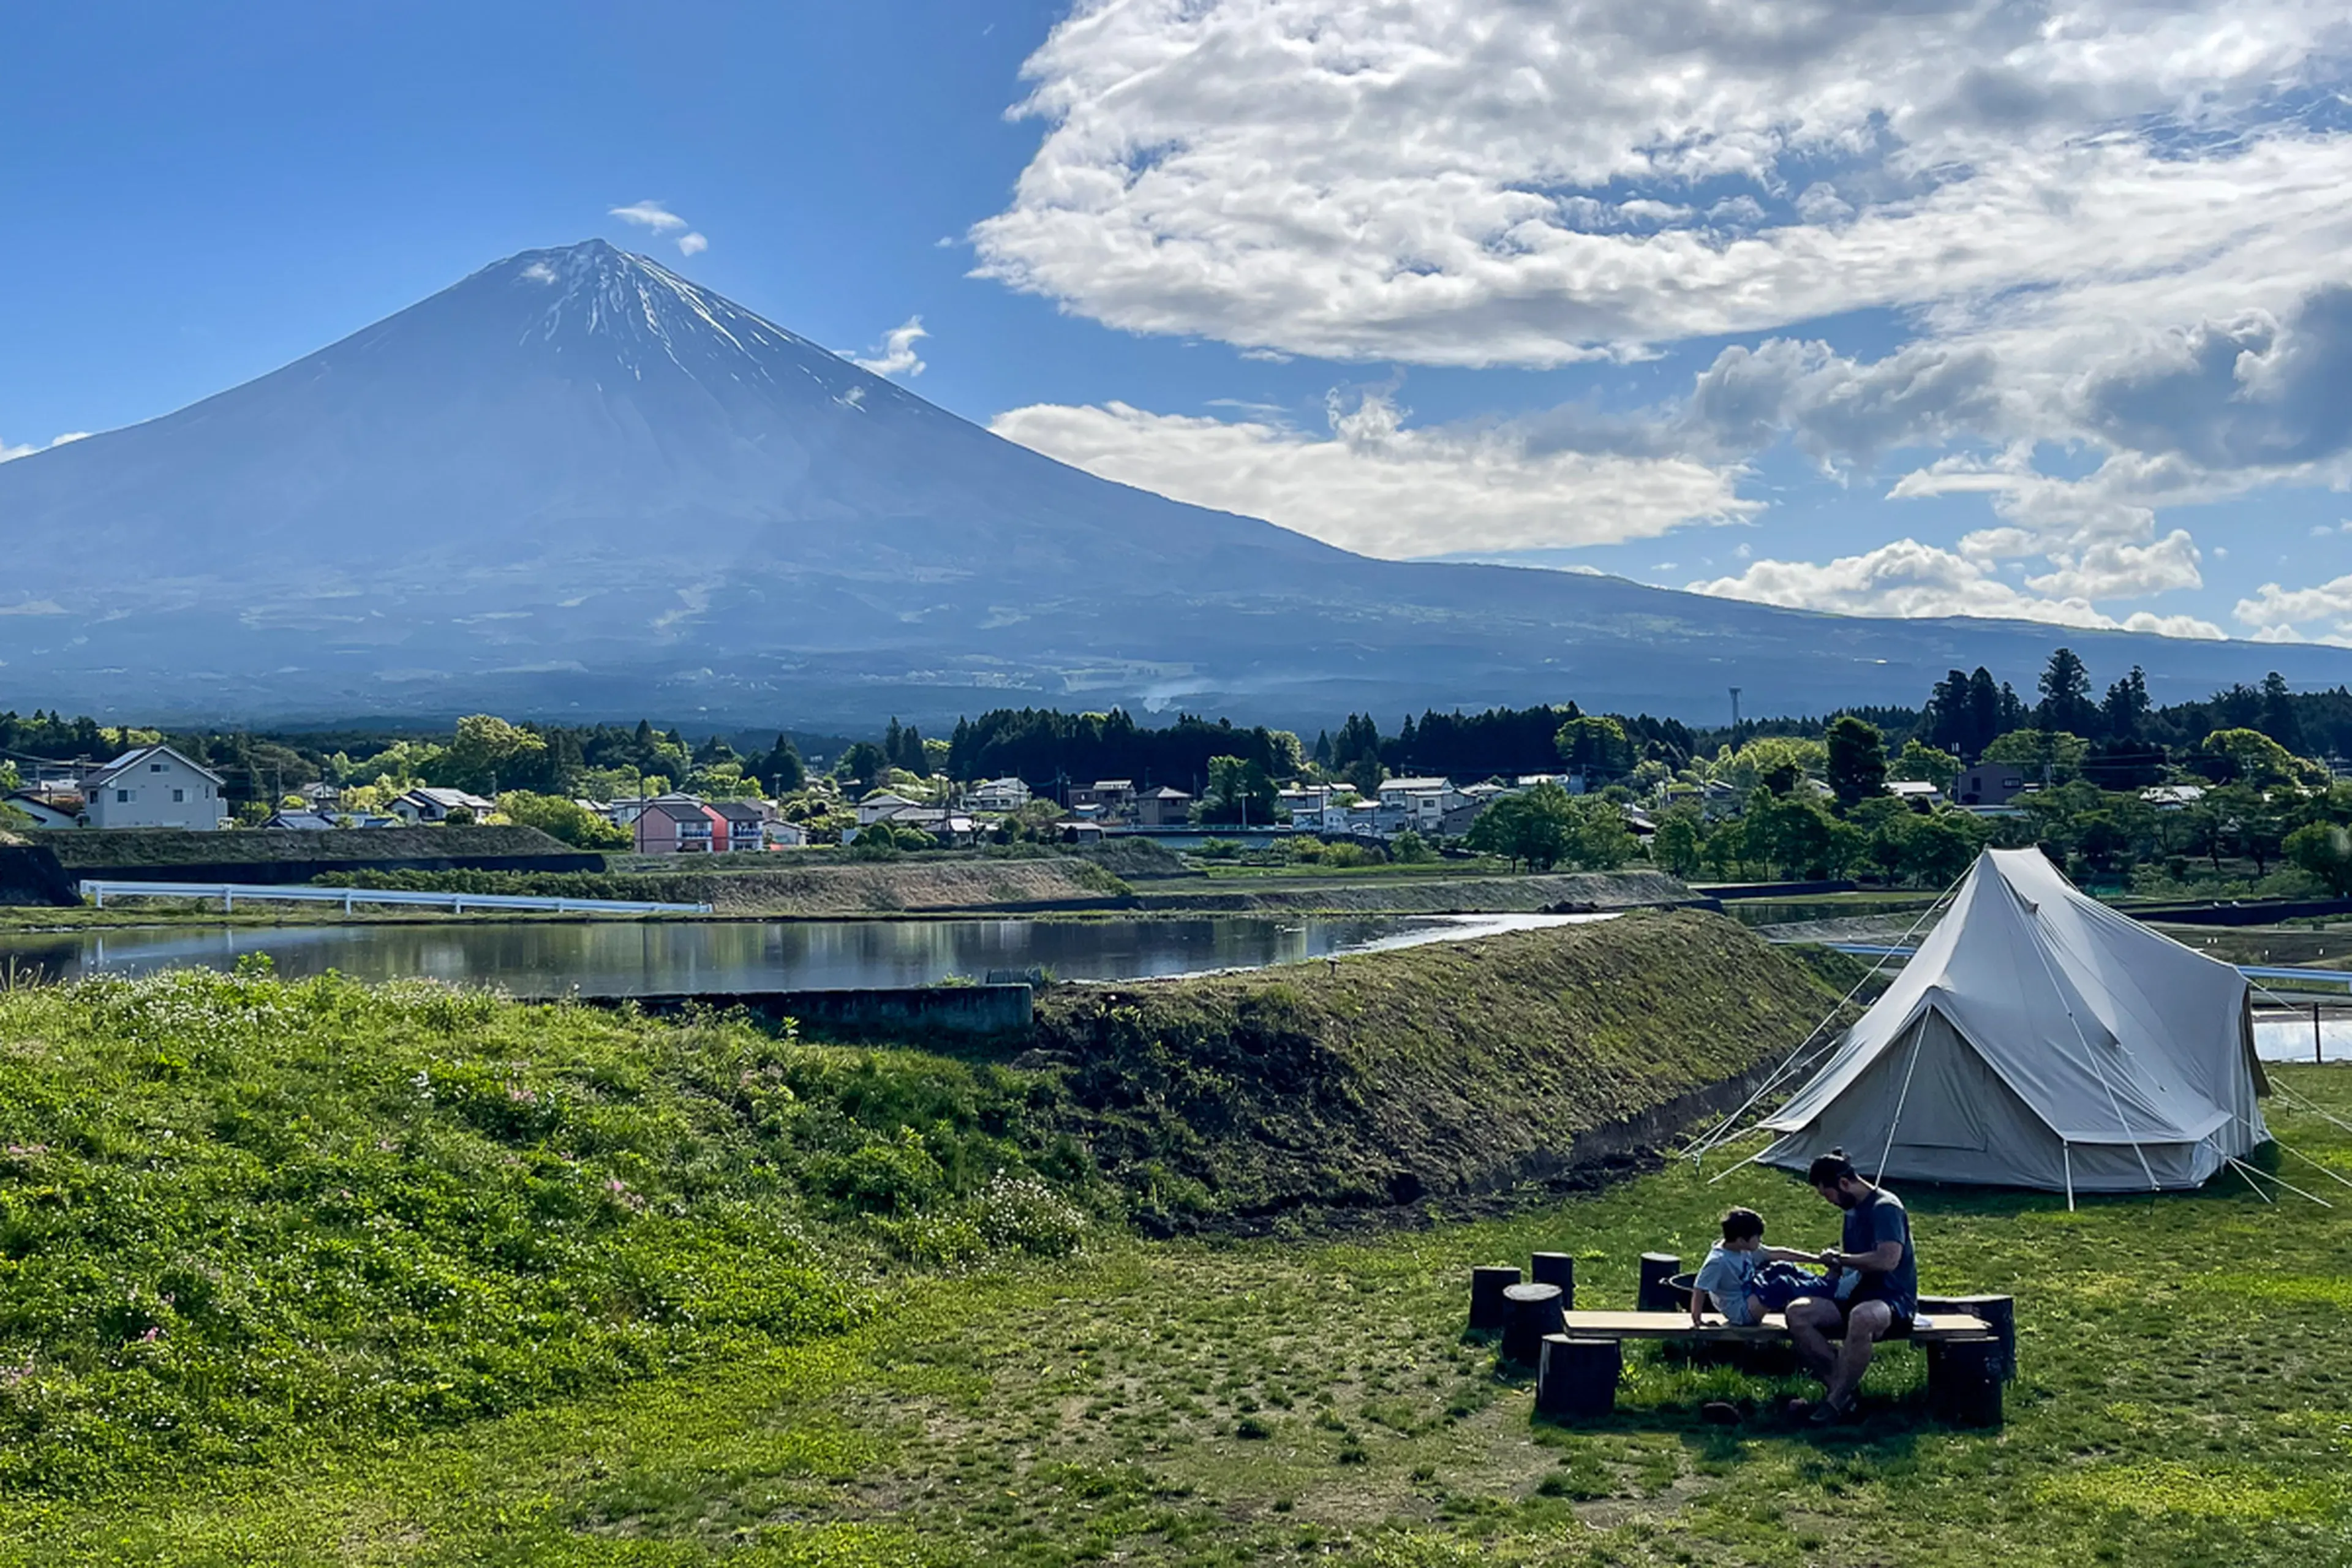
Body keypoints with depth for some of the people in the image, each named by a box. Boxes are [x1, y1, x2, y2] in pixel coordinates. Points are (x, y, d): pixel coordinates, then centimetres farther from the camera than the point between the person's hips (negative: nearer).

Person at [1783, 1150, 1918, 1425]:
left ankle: (1836, 1403, -30)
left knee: (1862, 1318, -43)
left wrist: (1839, 1259, -13)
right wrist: (1833, 1269, 12)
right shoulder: (1853, 1210, 17)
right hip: (1856, 1296, 9)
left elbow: (1888, 1260, -25)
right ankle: (1839, 1388, -16)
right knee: (1797, 1312, -16)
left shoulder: (1886, 1207, -11)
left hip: (1893, 1299, -9)